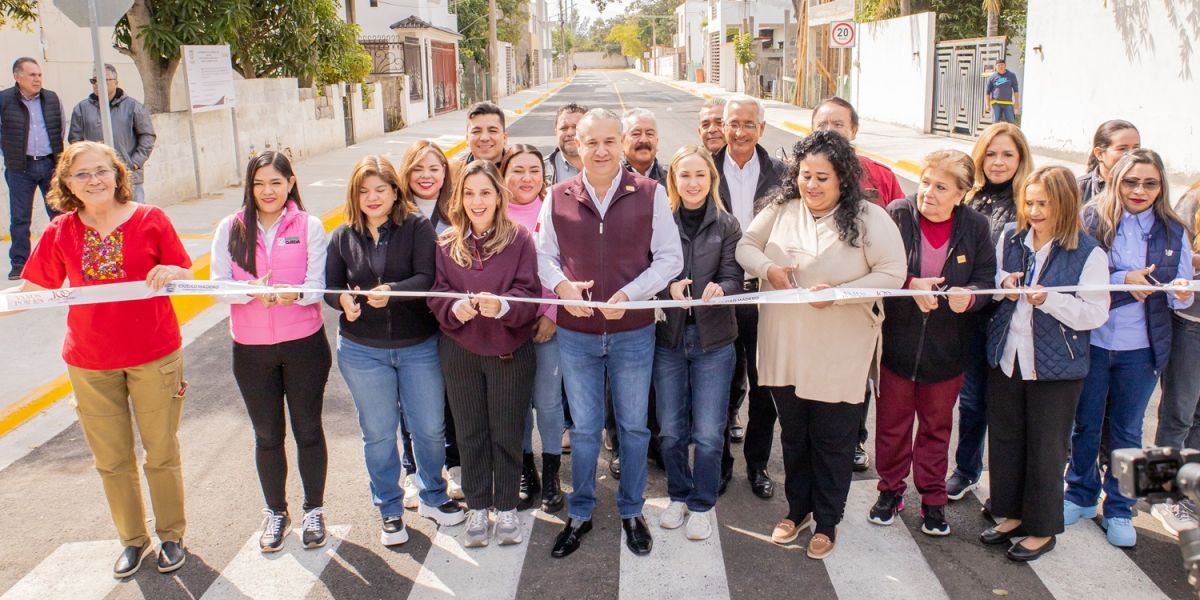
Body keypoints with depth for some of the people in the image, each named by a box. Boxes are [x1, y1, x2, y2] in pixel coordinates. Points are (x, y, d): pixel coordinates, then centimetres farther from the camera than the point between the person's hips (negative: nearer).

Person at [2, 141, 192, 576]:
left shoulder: (150, 219, -6)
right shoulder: (61, 232, 0)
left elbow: (188, 275, -1)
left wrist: (171, 272, -22)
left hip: (154, 355, -2)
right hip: (90, 363, 2)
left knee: (162, 453, 8)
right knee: (111, 459, 12)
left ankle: (171, 536, 27)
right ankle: (133, 539, 30)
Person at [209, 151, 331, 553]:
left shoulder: (309, 226, -4)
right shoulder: (231, 229, 0)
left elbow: (317, 285, -10)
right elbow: (218, 284, -7)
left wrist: (292, 294, -32)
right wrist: (252, 291, -27)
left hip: (304, 343, -1)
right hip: (251, 349, 2)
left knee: (308, 429, 10)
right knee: (267, 434, 14)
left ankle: (314, 511, 29)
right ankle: (276, 512, 33)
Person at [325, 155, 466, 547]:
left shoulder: (417, 228, -8)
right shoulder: (343, 236, 1)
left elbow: (427, 278, -18)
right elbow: (330, 285, 4)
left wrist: (392, 291, -35)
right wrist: (343, 300, -19)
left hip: (419, 346, -1)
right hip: (362, 351, 2)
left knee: (430, 429, 10)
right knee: (378, 434, 12)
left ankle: (434, 497, 34)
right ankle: (390, 509, 30)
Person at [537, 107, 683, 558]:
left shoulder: (650, 194, -6)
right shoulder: (558, 197, -1)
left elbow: (669, 258, -4)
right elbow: (544, 255, 7)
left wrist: (628, 294, -17)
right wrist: (561, 285, -14)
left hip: (633, 332, -1)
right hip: (575, 332, 1)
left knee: (633, 426, 14)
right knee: (584, 428, 14)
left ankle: (631, 511, 32)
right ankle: (579, 514, 30)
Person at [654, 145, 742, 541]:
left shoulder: (727, 225, 0)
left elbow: (734, 278, -4)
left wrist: (719, 289, -26)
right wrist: (669, 288, -22)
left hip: (714, 339, 0)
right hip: (668, 337, 1)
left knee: (708, 433, 2)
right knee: (671, 430, 10)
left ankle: (702, 505, 21)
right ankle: (679, 496, 31)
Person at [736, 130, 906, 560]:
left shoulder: (869, 218, -11)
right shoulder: (781, 209, -1)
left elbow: (892, 274, -13)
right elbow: (746, 246, 8)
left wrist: (838, 293, -24)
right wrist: (768, 268, -13)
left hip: (839, 354, -3)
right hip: (784, 348, 4)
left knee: (833, 441, 11)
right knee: (793, 435, 19)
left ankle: (827, 522, 30)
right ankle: (798, 508, 39)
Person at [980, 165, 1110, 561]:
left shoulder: (1088, 253, -10)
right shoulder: (1010, 238, 4)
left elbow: (1095, 313, -14)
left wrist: (1049, 299, -27)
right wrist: (1002, 285, -7)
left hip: (1055, 366, -5)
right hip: (1006, 357, 5)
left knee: (1045, 449, 6)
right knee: (1004, 439, 13)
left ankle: (1042, 529, 21)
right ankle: (1012, 514, 31)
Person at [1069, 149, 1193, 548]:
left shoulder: (1173, 231, 2)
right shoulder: (1092, 220, -8)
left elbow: (1180, 297, 3)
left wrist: (1181, 292, -18)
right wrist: (1122, 280, -24)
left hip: (1141, 349, 2)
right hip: (1091, 341, -2)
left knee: (1126, 431, 14)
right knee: (1085, 424, 13)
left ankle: (1119, 509, 29)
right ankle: (1081, 495, 33)